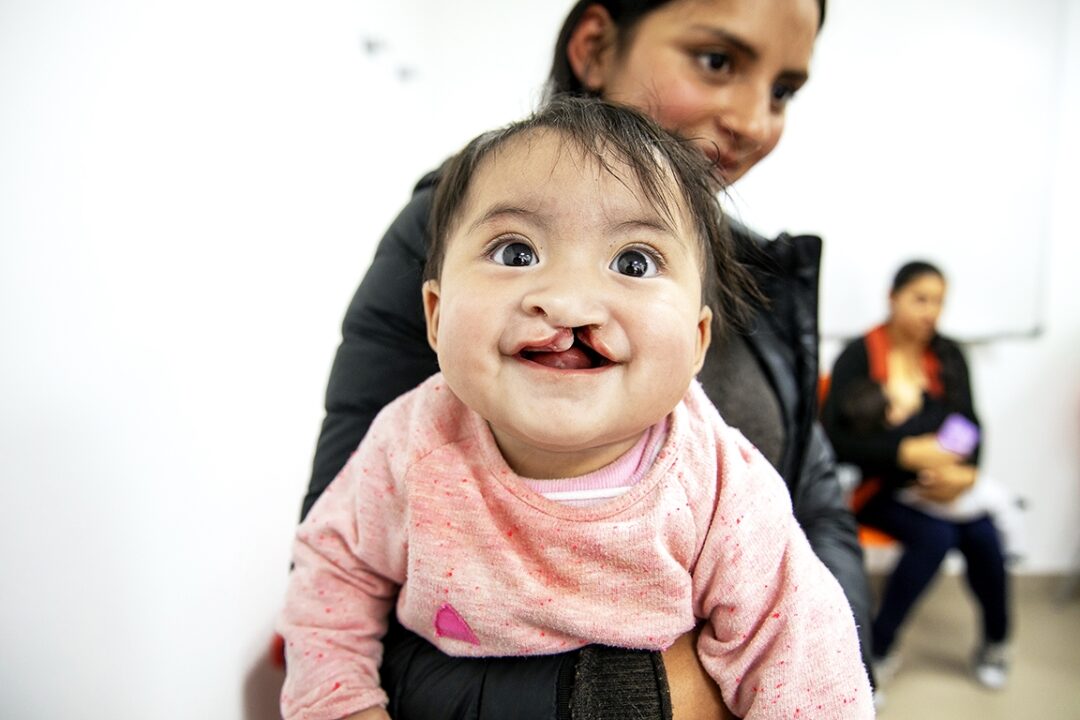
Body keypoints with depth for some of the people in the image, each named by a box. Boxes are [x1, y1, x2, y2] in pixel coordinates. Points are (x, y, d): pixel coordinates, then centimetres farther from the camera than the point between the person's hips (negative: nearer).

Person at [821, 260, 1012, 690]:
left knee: (983, 535, -20)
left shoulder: (948, 355, 10)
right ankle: (876, 648, -8)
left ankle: (995, 642, 7)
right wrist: (906, 453, -23)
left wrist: (965, 473, -16)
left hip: (940, 480, 4)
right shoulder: (859, 356, -6)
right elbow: (834, 438, -14)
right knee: (935, 535, -26)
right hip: (879, 485, -4)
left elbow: (969, 423, 4)